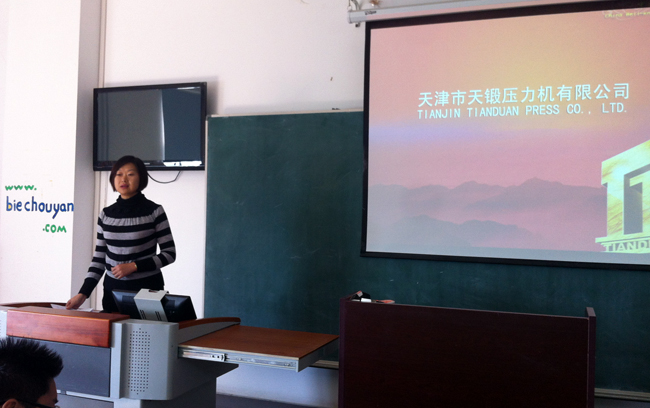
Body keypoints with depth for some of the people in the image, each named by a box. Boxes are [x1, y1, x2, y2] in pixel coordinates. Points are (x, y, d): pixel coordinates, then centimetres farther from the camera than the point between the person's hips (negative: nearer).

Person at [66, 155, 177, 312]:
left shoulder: (154, 211, -6)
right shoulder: (106, 214, 6)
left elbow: (169, 253, -6)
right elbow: (99, 258, 8)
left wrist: (133, 266, -15)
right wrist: (83, 293, -2)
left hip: (147, 288, -3)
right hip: (113, 288, 3)